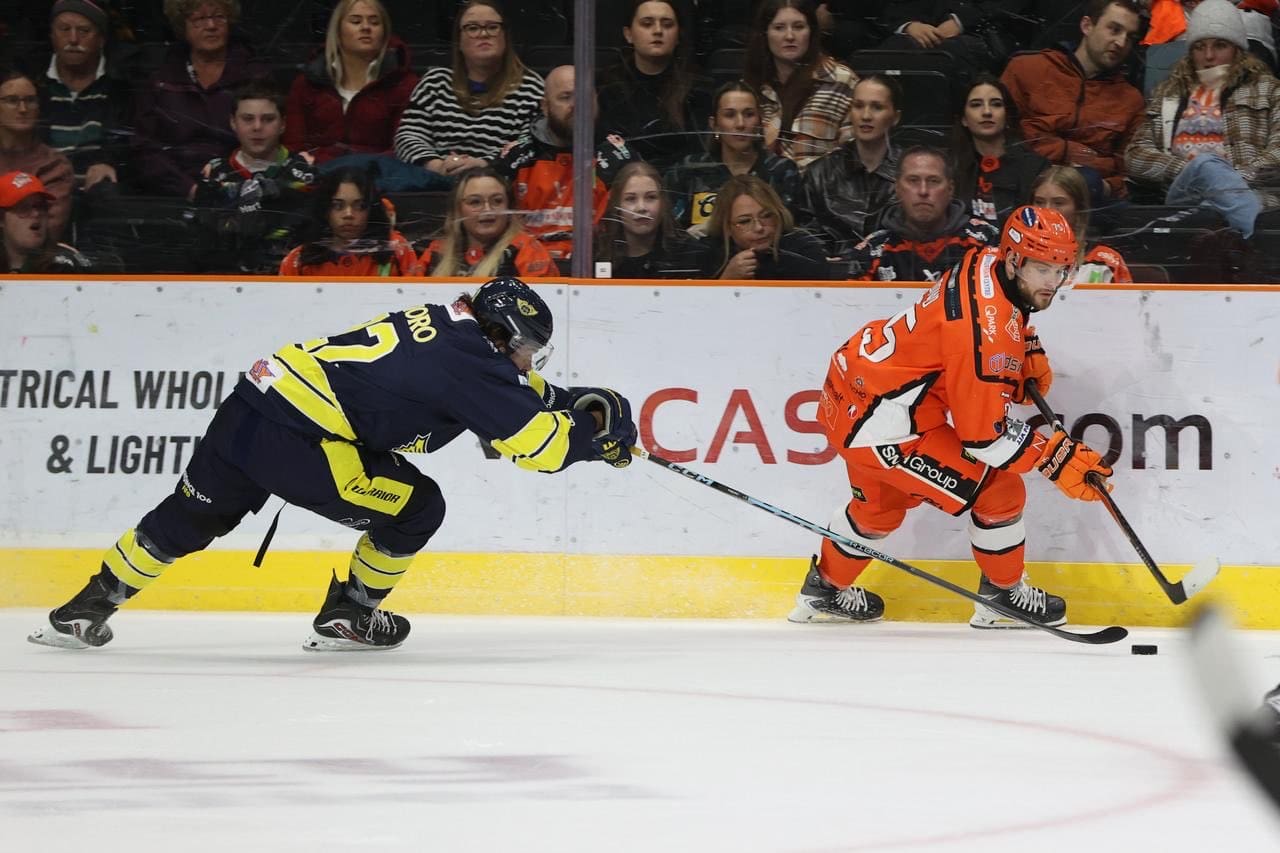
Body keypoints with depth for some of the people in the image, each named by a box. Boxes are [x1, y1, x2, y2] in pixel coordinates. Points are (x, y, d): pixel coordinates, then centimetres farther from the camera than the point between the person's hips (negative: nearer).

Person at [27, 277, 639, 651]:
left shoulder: (444, 323, 18)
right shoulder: (472, 365, -8)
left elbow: (515, 390, 34)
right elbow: (539, 442, -10)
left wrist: (567, 399, 24)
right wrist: (599, 431, 6)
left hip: (249, 403, 9)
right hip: (297, 442, -9)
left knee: (189, 519, 24)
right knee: (417, 508, 6)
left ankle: (83, 610, 30)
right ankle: (346, 617, 18)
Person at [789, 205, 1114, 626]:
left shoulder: (987, 263, -2)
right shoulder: (986, 331, -29)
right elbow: (984, 433, -24)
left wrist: (1029, 352, 10)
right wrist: (1059, 458, -19)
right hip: (879, 422, -10)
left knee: (882, 502, 32)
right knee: (999, 493, -4)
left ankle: (825, 591, 52)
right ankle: (1004, 598, 17)